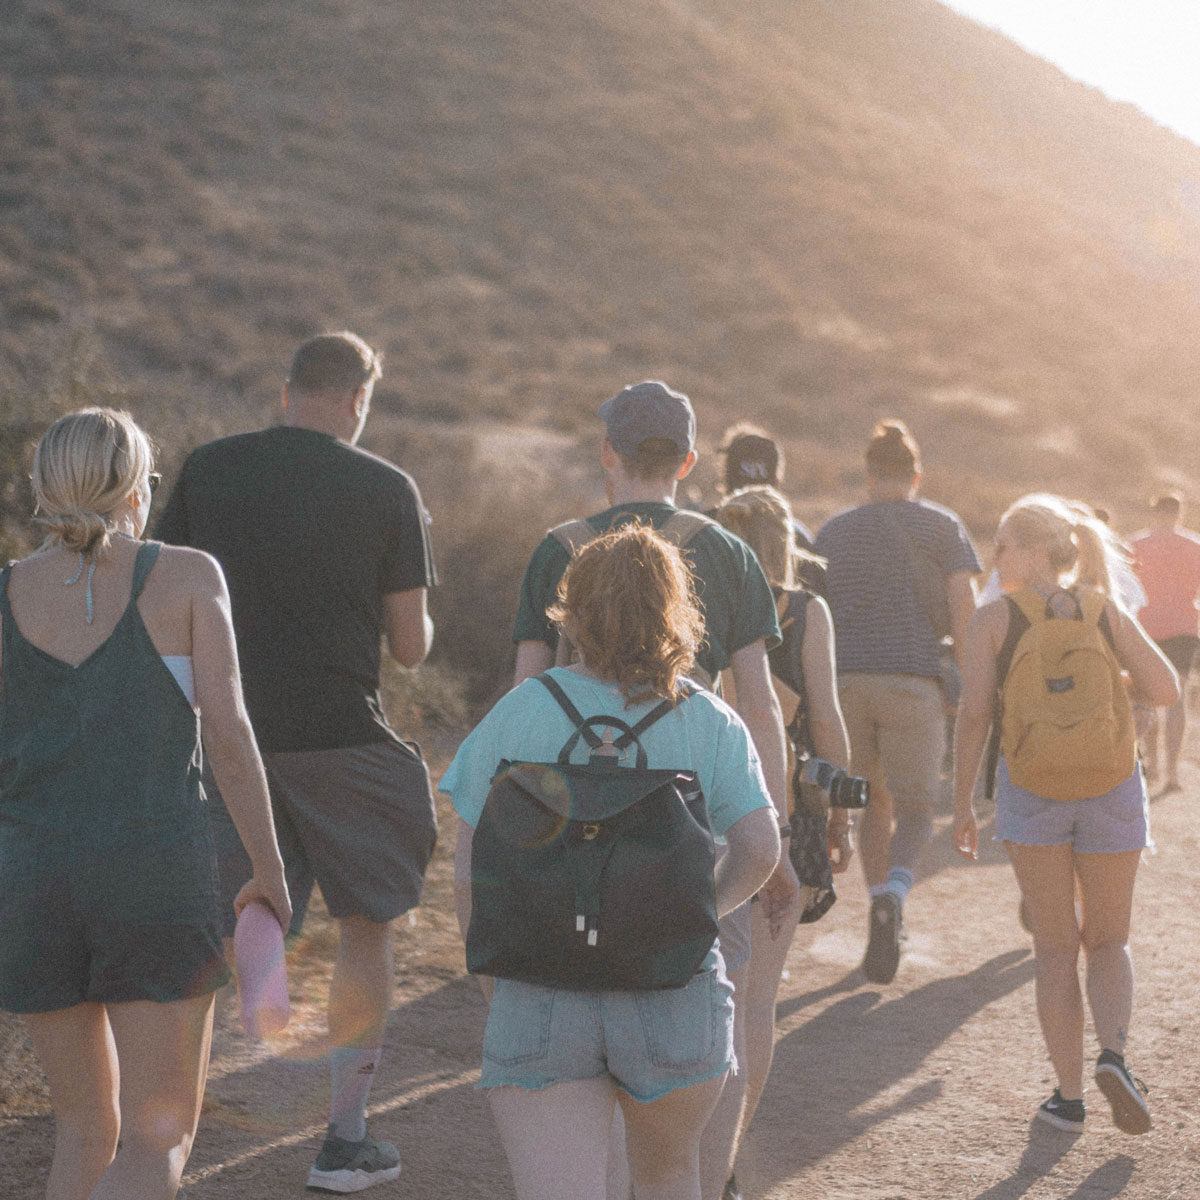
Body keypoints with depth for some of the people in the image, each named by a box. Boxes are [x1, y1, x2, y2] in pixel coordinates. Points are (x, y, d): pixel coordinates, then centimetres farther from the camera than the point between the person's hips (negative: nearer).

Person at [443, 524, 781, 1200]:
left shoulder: (520, 713, 0)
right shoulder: (710, 723, 1)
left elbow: (470, 869, -2)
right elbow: (760, 848, -8)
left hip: (540, 1001, -1)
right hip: (674, 1002, 1)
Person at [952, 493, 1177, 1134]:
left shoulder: (992, 619, -3)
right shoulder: (1106, 611, 3)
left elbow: (973, 712, -10)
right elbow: (1165, 689, -5)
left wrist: (962, 805, -3)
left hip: (1030, 788, -1)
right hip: (1110, 784, 1)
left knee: (1056, 948, 12)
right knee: (1107, 941, 16)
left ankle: (1068, 1093, 9)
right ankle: (1113, 1053, -8)